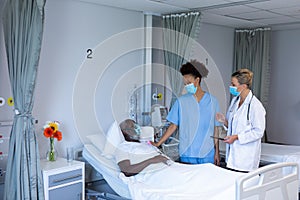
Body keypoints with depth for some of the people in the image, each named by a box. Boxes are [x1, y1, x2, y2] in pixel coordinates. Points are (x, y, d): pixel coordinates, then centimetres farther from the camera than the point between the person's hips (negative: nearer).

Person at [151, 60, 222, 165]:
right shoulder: (181, 101, 1)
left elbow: (215, 128, 6)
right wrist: (158, 143, -3)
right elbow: (173, 126, 3)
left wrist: (217, 152, 5)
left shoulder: (212, 101, 3)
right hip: (187, 154, 0)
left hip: (207, 154, 1)